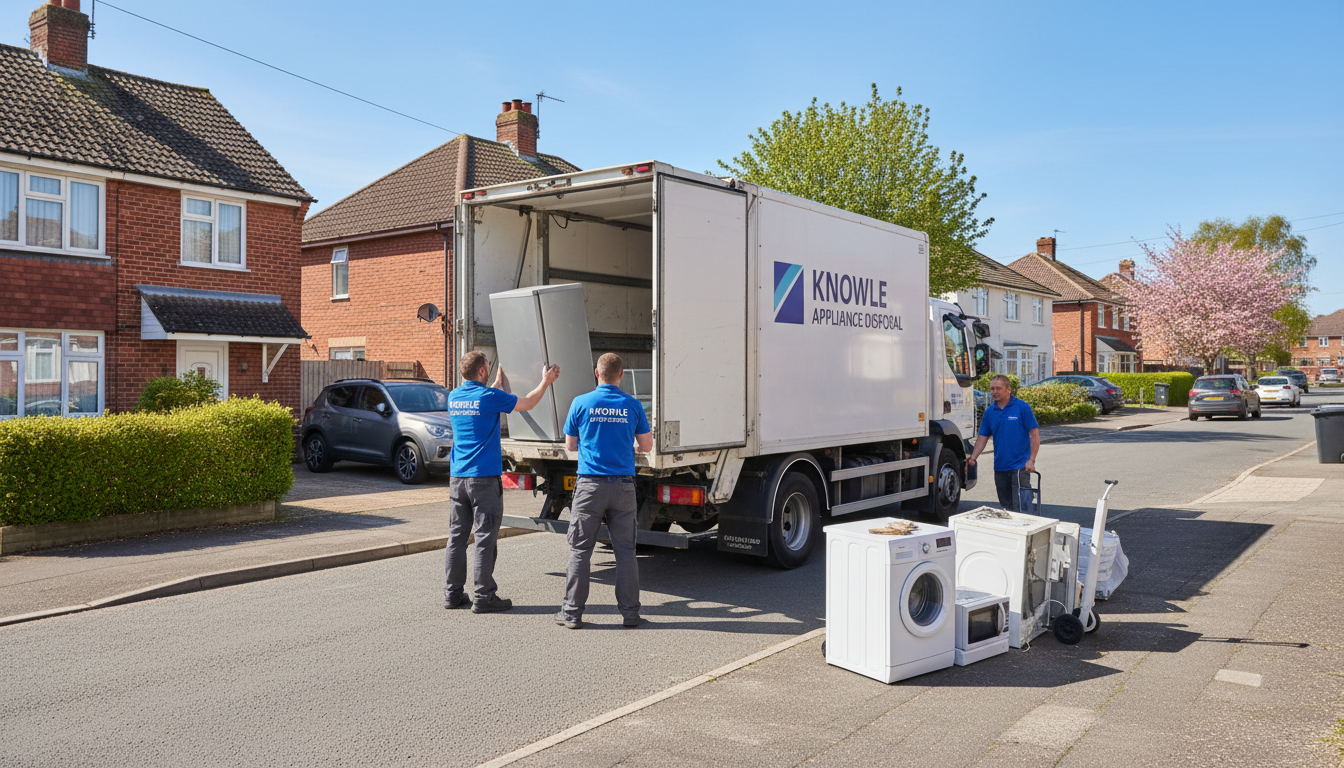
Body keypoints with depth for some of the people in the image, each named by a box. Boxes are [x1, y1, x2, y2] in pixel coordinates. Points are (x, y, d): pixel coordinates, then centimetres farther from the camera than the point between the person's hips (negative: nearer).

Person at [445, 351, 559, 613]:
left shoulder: (453, 397, 9)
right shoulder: (490, 397, -11)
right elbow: (527, 403, 0)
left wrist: (497, 383, 41)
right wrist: (546, 381, 14)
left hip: (457, 477, 7)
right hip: (484, 477, -7)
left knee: (457, 536, 11)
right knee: (485, 538, -1)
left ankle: (453, 593, 16)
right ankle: (483, 596, 1)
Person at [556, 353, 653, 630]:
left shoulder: (581, 403, -2)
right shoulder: (632, 405, 1)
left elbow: (569, 445, 7)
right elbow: (646, 446, 8)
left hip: (590, 485, -1)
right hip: (623, 485, 1)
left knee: (580, 549, 5)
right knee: (625, 550, 7)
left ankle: (572, 613, 9)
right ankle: (630, 612, 11)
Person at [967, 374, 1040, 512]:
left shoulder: (1022, 407, -6)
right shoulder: (989, 412, 8)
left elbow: (1035, 434, -7)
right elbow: (983, 438, 10)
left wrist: (1031, 460, -14)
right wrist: (973, 458, -4)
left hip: (1020, 465, -5)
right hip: (1000, 467, 5)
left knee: (1020, 508, -8)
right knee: (1005, 507, 13)